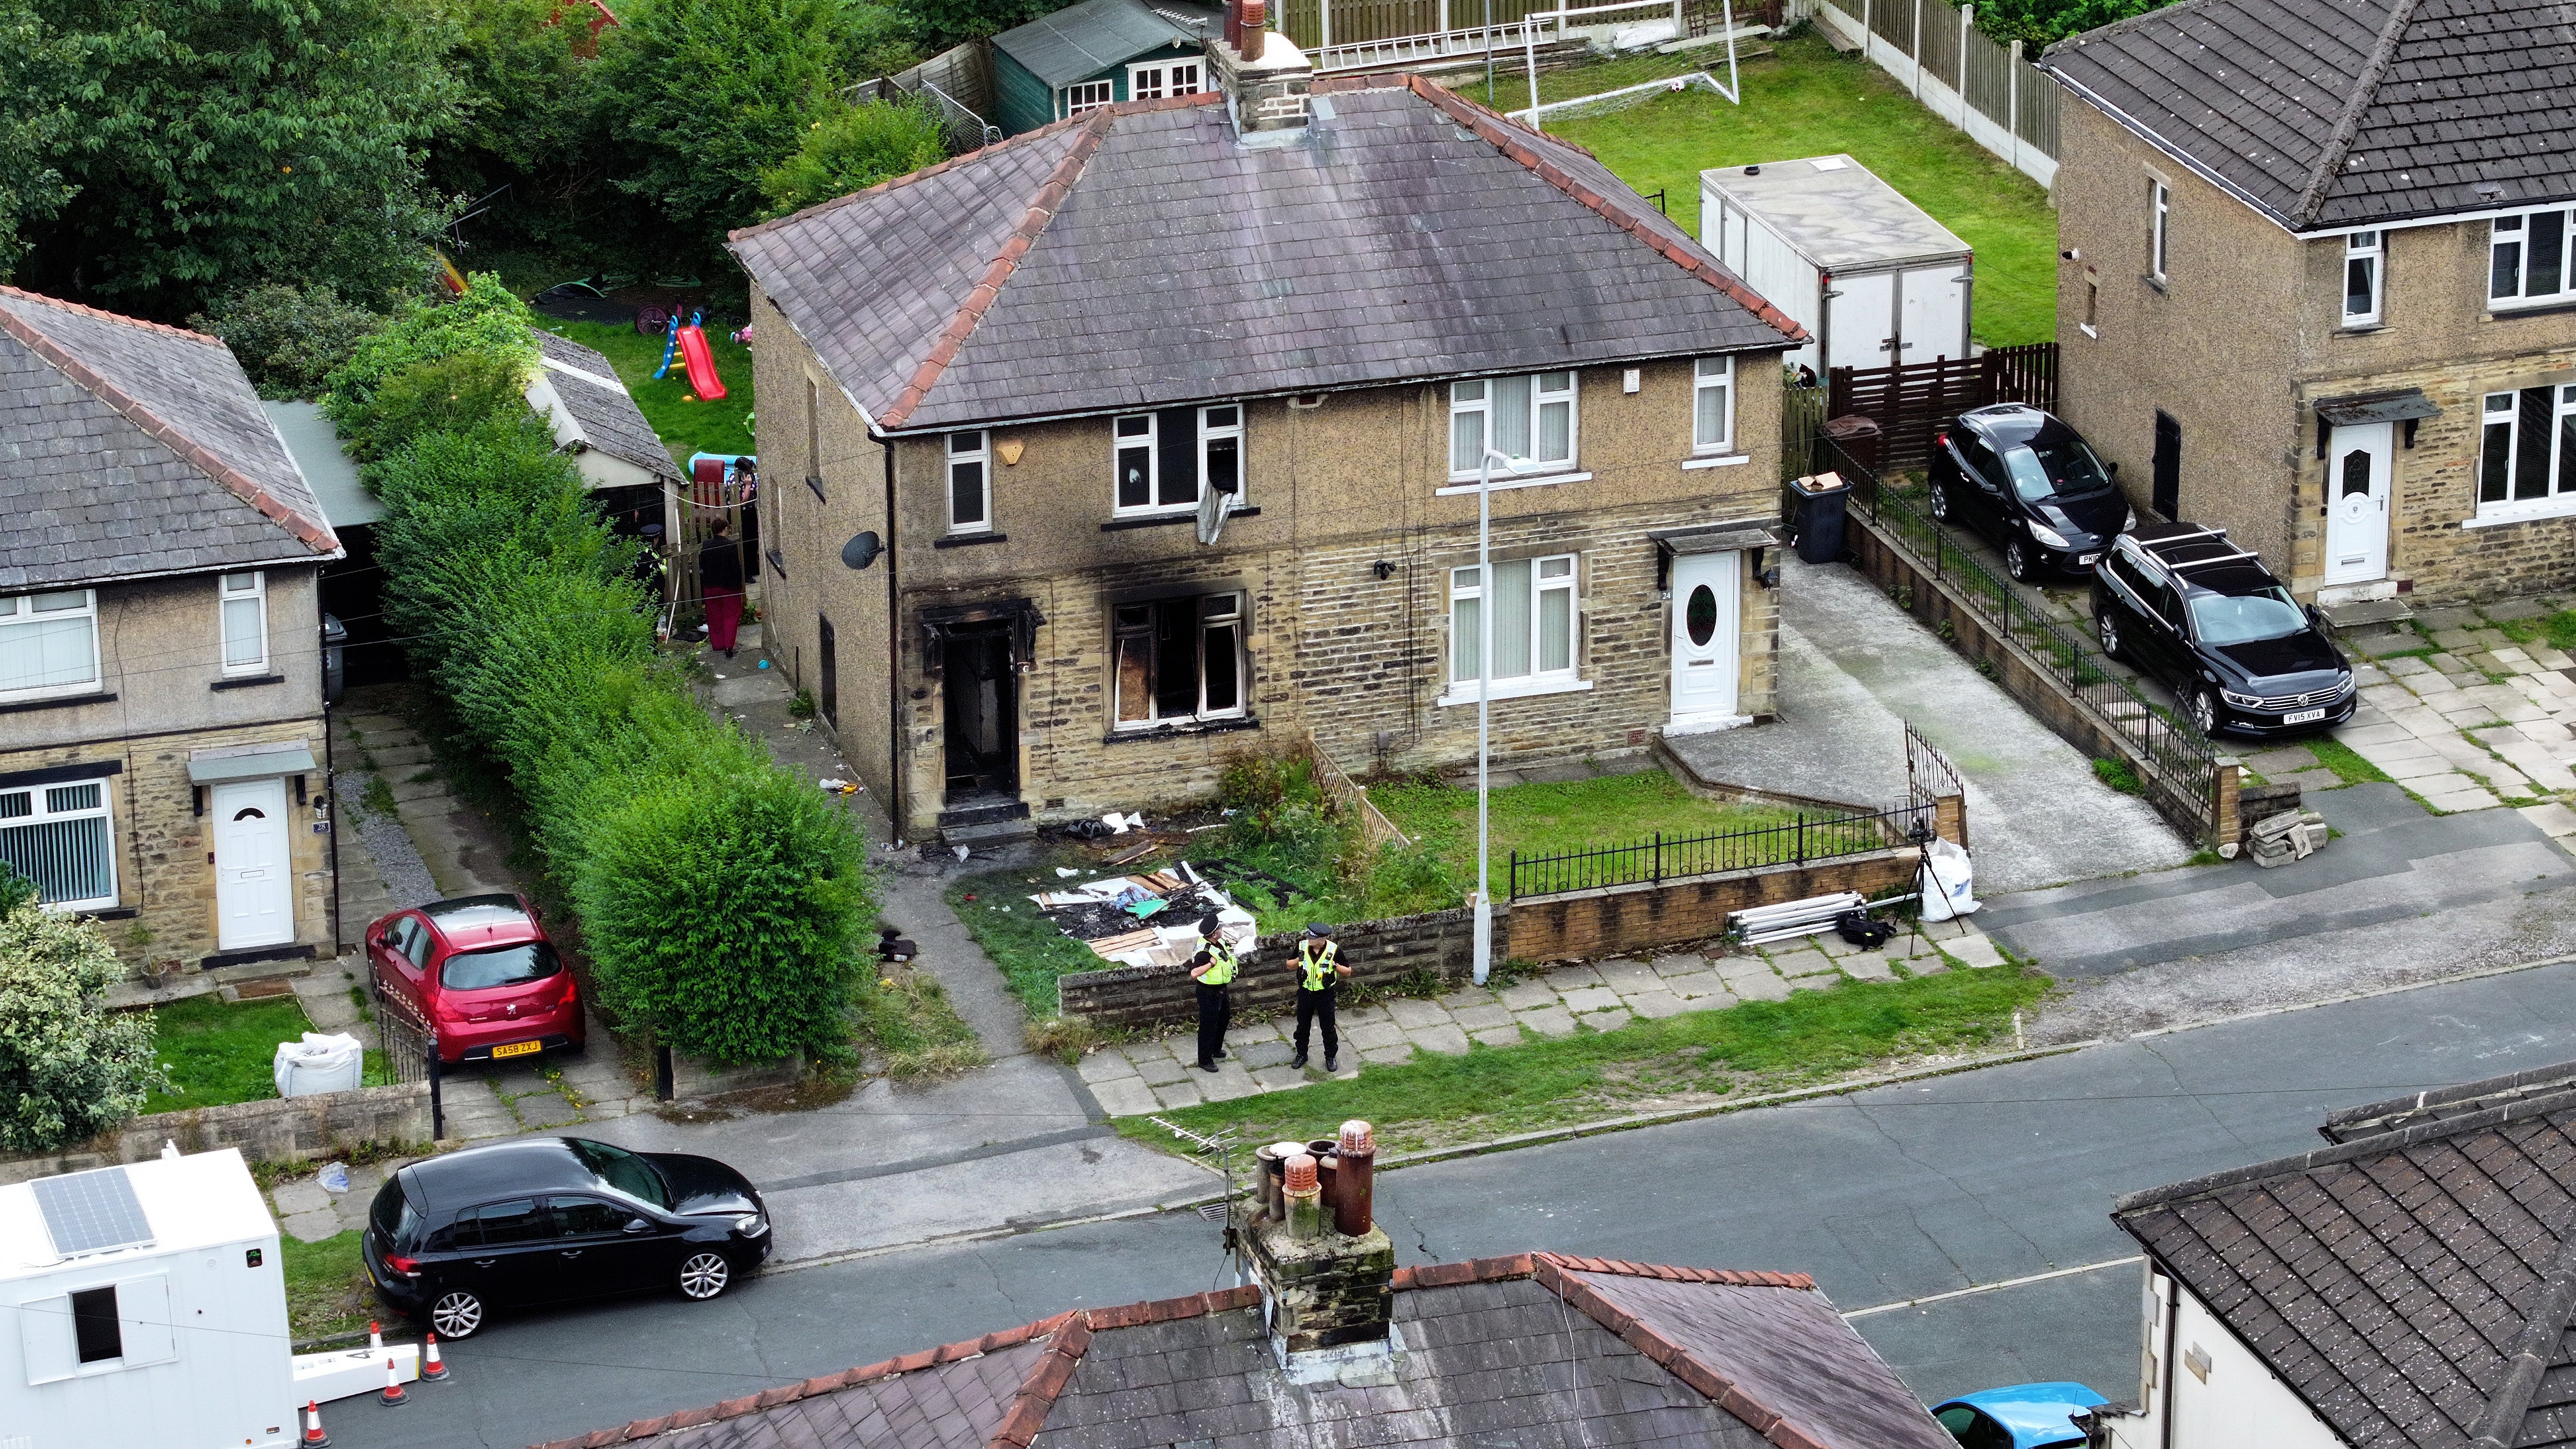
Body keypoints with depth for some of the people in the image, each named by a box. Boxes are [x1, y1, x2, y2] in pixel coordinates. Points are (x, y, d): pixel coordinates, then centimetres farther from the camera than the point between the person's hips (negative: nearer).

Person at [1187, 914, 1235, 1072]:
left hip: (1221, 990, 10)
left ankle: (1216, 1049, 47)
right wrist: (1211, 964, -41)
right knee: (1209, 1026, 3)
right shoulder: (1205, 951, -33)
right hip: (1209, 993, -10)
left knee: (1224, 1018, 26)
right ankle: (1205, 1061, 16)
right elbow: (1194, 973, -43)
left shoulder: (1218, 943, -3)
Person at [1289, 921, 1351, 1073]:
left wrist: (1335, 966, -27)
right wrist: (1298, 961, -19)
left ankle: (1331, 1057, 28)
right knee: (1302, 1026, 16)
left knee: (1328, 1028, 10)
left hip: (1325, 995, -3)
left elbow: (1348, 972, -7)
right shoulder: (1302, 947, -11)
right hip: (1305, 993, 3)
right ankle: (1301, 1055, 34)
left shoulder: (1334, 950, -17)